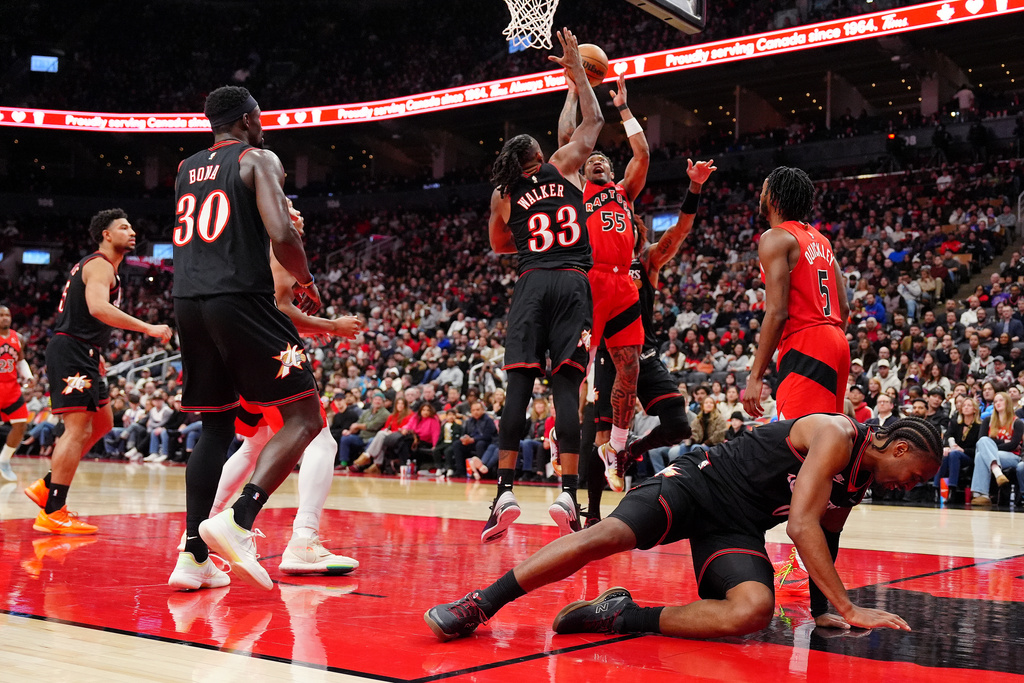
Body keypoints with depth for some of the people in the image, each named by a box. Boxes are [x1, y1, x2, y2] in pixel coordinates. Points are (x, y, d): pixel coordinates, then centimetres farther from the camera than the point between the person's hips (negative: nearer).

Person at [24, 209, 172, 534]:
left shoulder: (97, 266, 21)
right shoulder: (100, 265, -11)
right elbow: (98, 308, -30)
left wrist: (95, 357, 25)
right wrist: (148, 328, -31)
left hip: (82, 354, 11)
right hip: (72, 351, -11)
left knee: (102, 423, 17)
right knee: (78, 429, -13)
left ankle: (46, 487, 19)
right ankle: (53, 513, -11)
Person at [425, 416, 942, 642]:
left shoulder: (861, 480, 14)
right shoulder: (837, 434, -15)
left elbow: (825, 534, 28)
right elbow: (801, 524, -23)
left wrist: (820, 608, 20)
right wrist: (847, 607, -22)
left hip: (738, 530, 7)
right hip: (699, 482, -7)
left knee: (754, 611, -25)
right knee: (607, 535, -30)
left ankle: (621, 617, -15)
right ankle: (479, 605, -21)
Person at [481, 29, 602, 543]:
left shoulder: (502, 195, 14)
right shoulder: (564, 168, 12)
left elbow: (499, 244, 29)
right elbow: (592, 120, 25)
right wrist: (576, 70, 31)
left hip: (531, 283, 1)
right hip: (572, 283, -1)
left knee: (519, 385, -2)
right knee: (566, 385, -5)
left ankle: (505, 491, -9)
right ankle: (567, 493, -11)